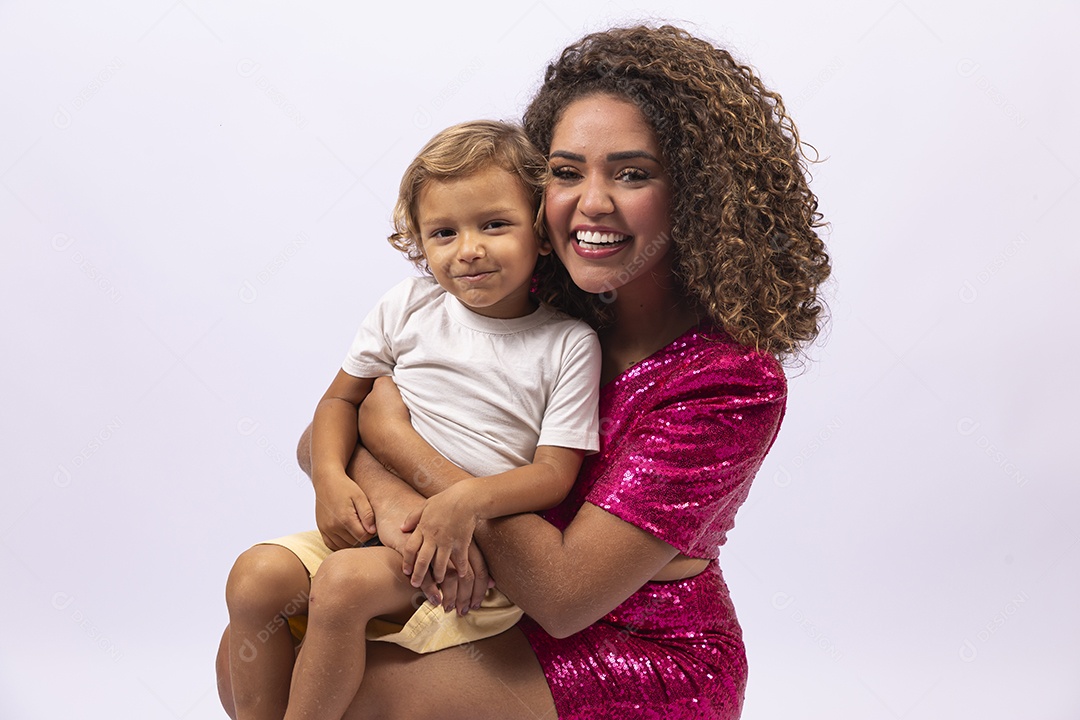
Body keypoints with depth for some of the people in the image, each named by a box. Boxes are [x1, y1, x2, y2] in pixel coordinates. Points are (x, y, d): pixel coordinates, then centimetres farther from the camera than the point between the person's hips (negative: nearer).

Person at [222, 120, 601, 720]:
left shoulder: (568, 345, -4)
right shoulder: (409, 308, 5)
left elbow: (555, 472, -8)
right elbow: (342, 397, 12)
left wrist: (470, 500, -26)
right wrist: (330, 477, -8)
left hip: (481, 542, -4)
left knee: (344, 580, -29)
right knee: (255, 577, -16)